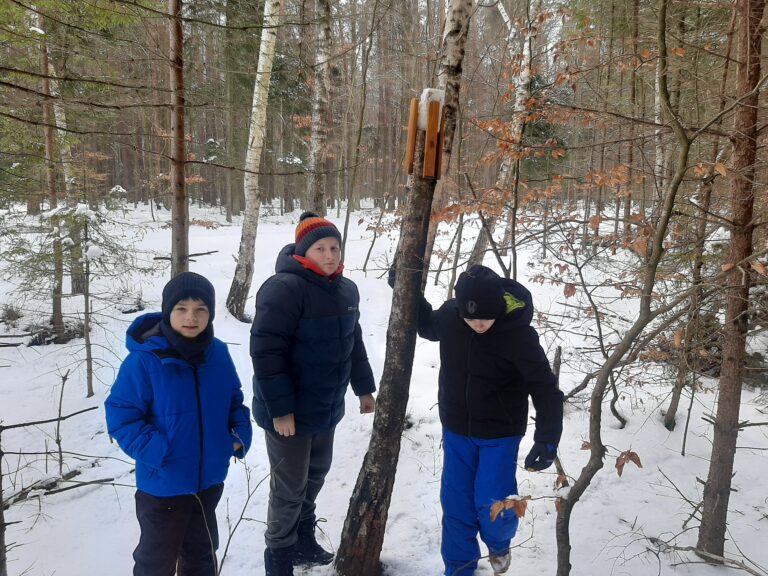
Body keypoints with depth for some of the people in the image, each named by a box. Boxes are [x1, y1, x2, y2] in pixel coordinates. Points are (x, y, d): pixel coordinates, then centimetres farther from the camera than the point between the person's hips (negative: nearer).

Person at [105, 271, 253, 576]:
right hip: (162, 484, -5)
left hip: (209, 479, 5)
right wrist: (156, 452, -27)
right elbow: (120, 416, -18)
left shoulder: (218, 353, -5)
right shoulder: (144, 360, -22)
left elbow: (234, 399, 9)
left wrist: (241, 431, -7)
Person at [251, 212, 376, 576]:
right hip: (289, 411, -8)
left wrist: (364, 388, 19)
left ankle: (303, 539, 44)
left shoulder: (346, 290, 5)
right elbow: (266, 351, -25)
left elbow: (353, 342, 17)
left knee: (316, 474, 22)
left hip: (327, 406, 8)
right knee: (289, 487, 6)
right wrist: (279, 408, -25)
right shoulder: (284, 288, -22)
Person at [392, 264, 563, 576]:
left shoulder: (519, 333, -25)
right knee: (456, 503, 9)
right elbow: (428, 326, 10)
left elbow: (544, 387, -20)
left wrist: (547, 438, -30)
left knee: (491, 505, -3)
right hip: (456, 429, 3)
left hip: (500, 434, -3)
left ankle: (499, 544, 33)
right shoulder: (450, 314, -14)